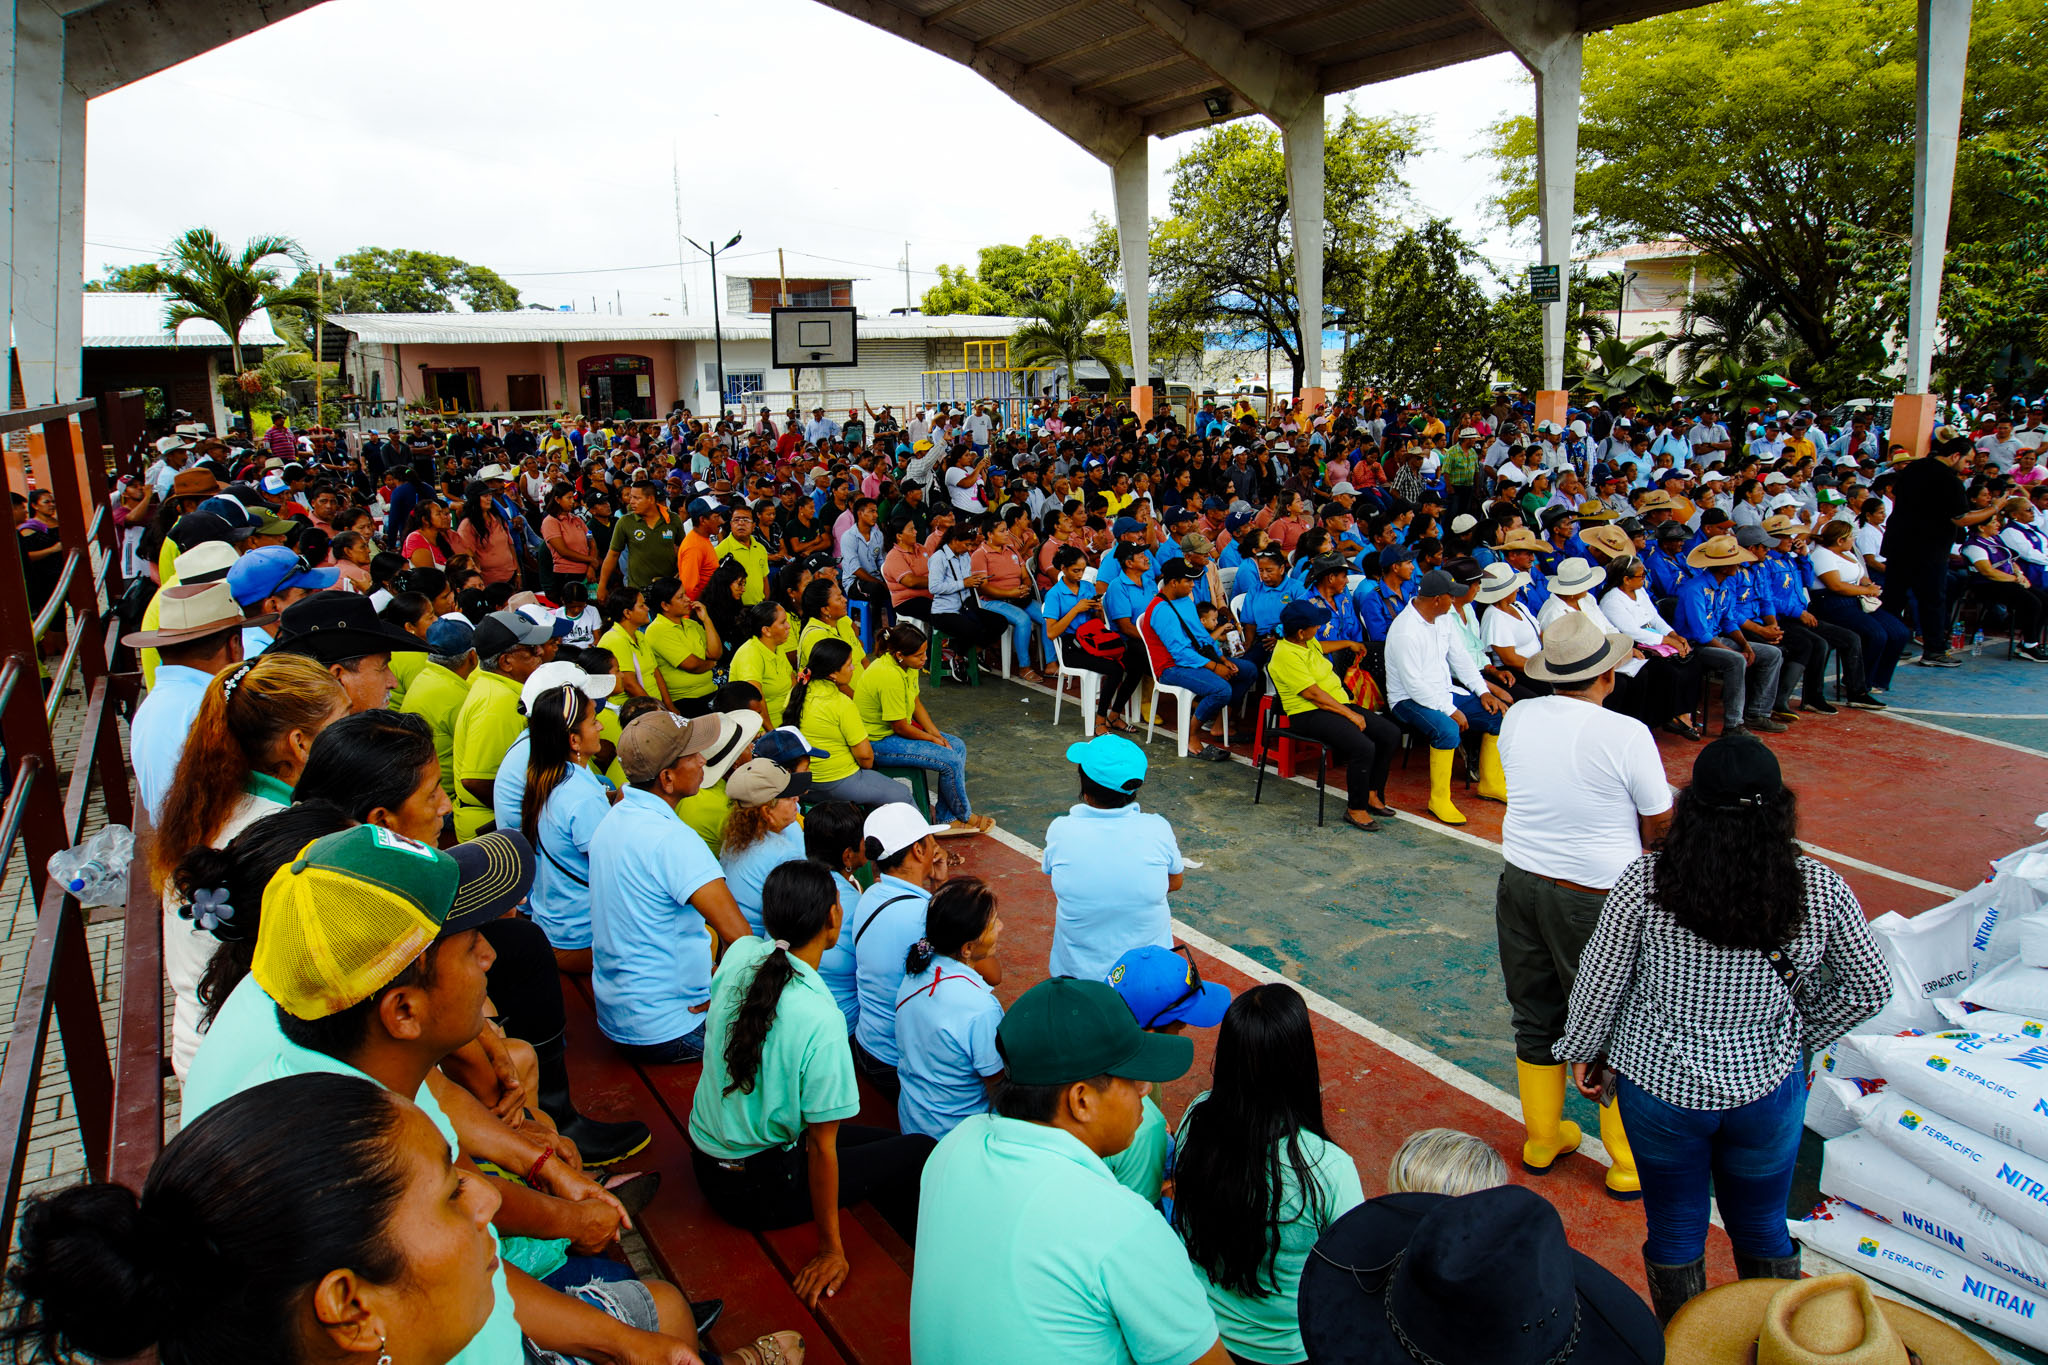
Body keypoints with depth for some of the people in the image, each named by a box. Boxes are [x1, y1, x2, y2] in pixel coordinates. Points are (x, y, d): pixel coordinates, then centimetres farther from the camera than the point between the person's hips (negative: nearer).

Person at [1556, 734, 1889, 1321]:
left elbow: (1601, 980, -10)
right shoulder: (1822, 891, -14)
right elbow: (1867, 989, 0)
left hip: (1659, 1082, -1)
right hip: (1767, 1088, 2)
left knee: (1675, 1228, 21)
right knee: (1761, 1228, 25)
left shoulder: (1643, 882, -20)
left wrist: (1587, 1052, 7)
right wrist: (1798, 1040, 15)